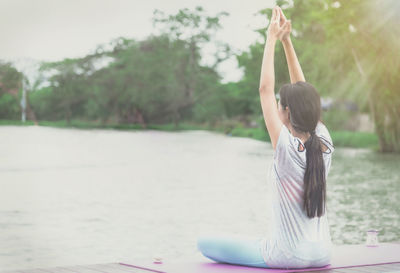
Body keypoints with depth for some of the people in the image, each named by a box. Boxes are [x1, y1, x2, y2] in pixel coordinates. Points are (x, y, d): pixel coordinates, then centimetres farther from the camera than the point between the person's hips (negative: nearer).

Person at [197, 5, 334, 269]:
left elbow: (265, 89, -14)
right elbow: (304, 93, 5)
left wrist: (272, 39, -7)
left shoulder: (287, 148, -20)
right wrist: (286, 40, 7)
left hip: (288, 257, -7)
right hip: (321, 256, 7)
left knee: (205, 242, 4)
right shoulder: (325, 146, -3)